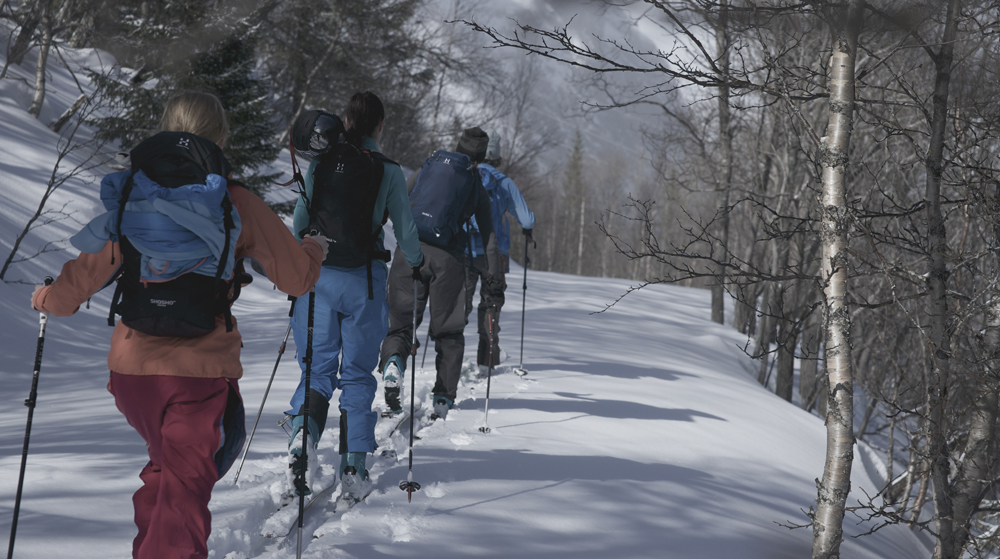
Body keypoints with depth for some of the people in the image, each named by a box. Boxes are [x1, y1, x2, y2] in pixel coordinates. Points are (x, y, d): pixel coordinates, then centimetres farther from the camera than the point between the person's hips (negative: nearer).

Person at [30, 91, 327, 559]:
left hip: (132, 365, 4)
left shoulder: (131, 196, 1)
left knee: (165, 466, 28)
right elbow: (296, 278, 2)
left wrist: (48, 299, 27)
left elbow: (85, 275, 5)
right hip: (202, 368, -4)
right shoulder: (237, 204, -5)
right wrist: (314, 251, 25)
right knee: (185, 488, 1)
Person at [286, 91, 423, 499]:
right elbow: (405, 230, 0)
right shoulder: (388, 171, -4)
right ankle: (353, 467, 7)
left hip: (318, 277, 2)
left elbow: (299, 219, 6)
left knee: (318, 369, 11)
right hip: (362, 281, -2)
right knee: (357, 374, 9)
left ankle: (303, 430, -18)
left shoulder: (319, 163, 2)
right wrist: (415, 260, 21)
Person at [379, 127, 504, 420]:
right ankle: (444, 399, 5)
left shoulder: (429, 166, 16)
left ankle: (393, 359, -25)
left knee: (401, 323, 8)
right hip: (448, 257, -1)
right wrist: (494, 283, 16)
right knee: (448, 332, 13)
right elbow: (489, 239, 12)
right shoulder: (477, 186, 13)